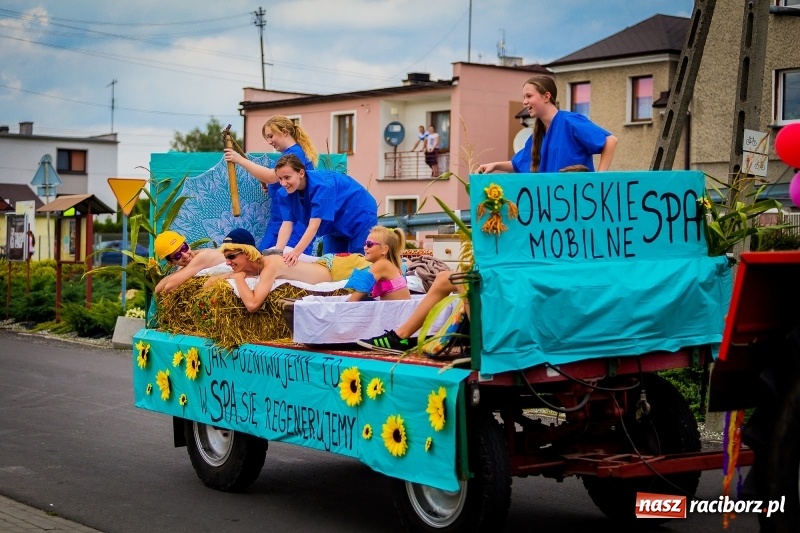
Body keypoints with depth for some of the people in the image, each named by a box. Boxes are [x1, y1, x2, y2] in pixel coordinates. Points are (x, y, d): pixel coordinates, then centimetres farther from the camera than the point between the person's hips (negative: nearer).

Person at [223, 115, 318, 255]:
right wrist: (268, 188, 7)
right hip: (277, 221, 10)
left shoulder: (295, 153, -12)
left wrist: (240, 160, -19)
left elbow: (272, 176, -25)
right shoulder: (288, 154, 17)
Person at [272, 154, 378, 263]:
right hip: (335, 226, 7)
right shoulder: (287, 193, -16)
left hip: (360, 217, -6)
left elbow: (314, 225, -41)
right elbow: (287, 224, -20)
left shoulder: (320, 185, -35)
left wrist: (296, 253, -50)